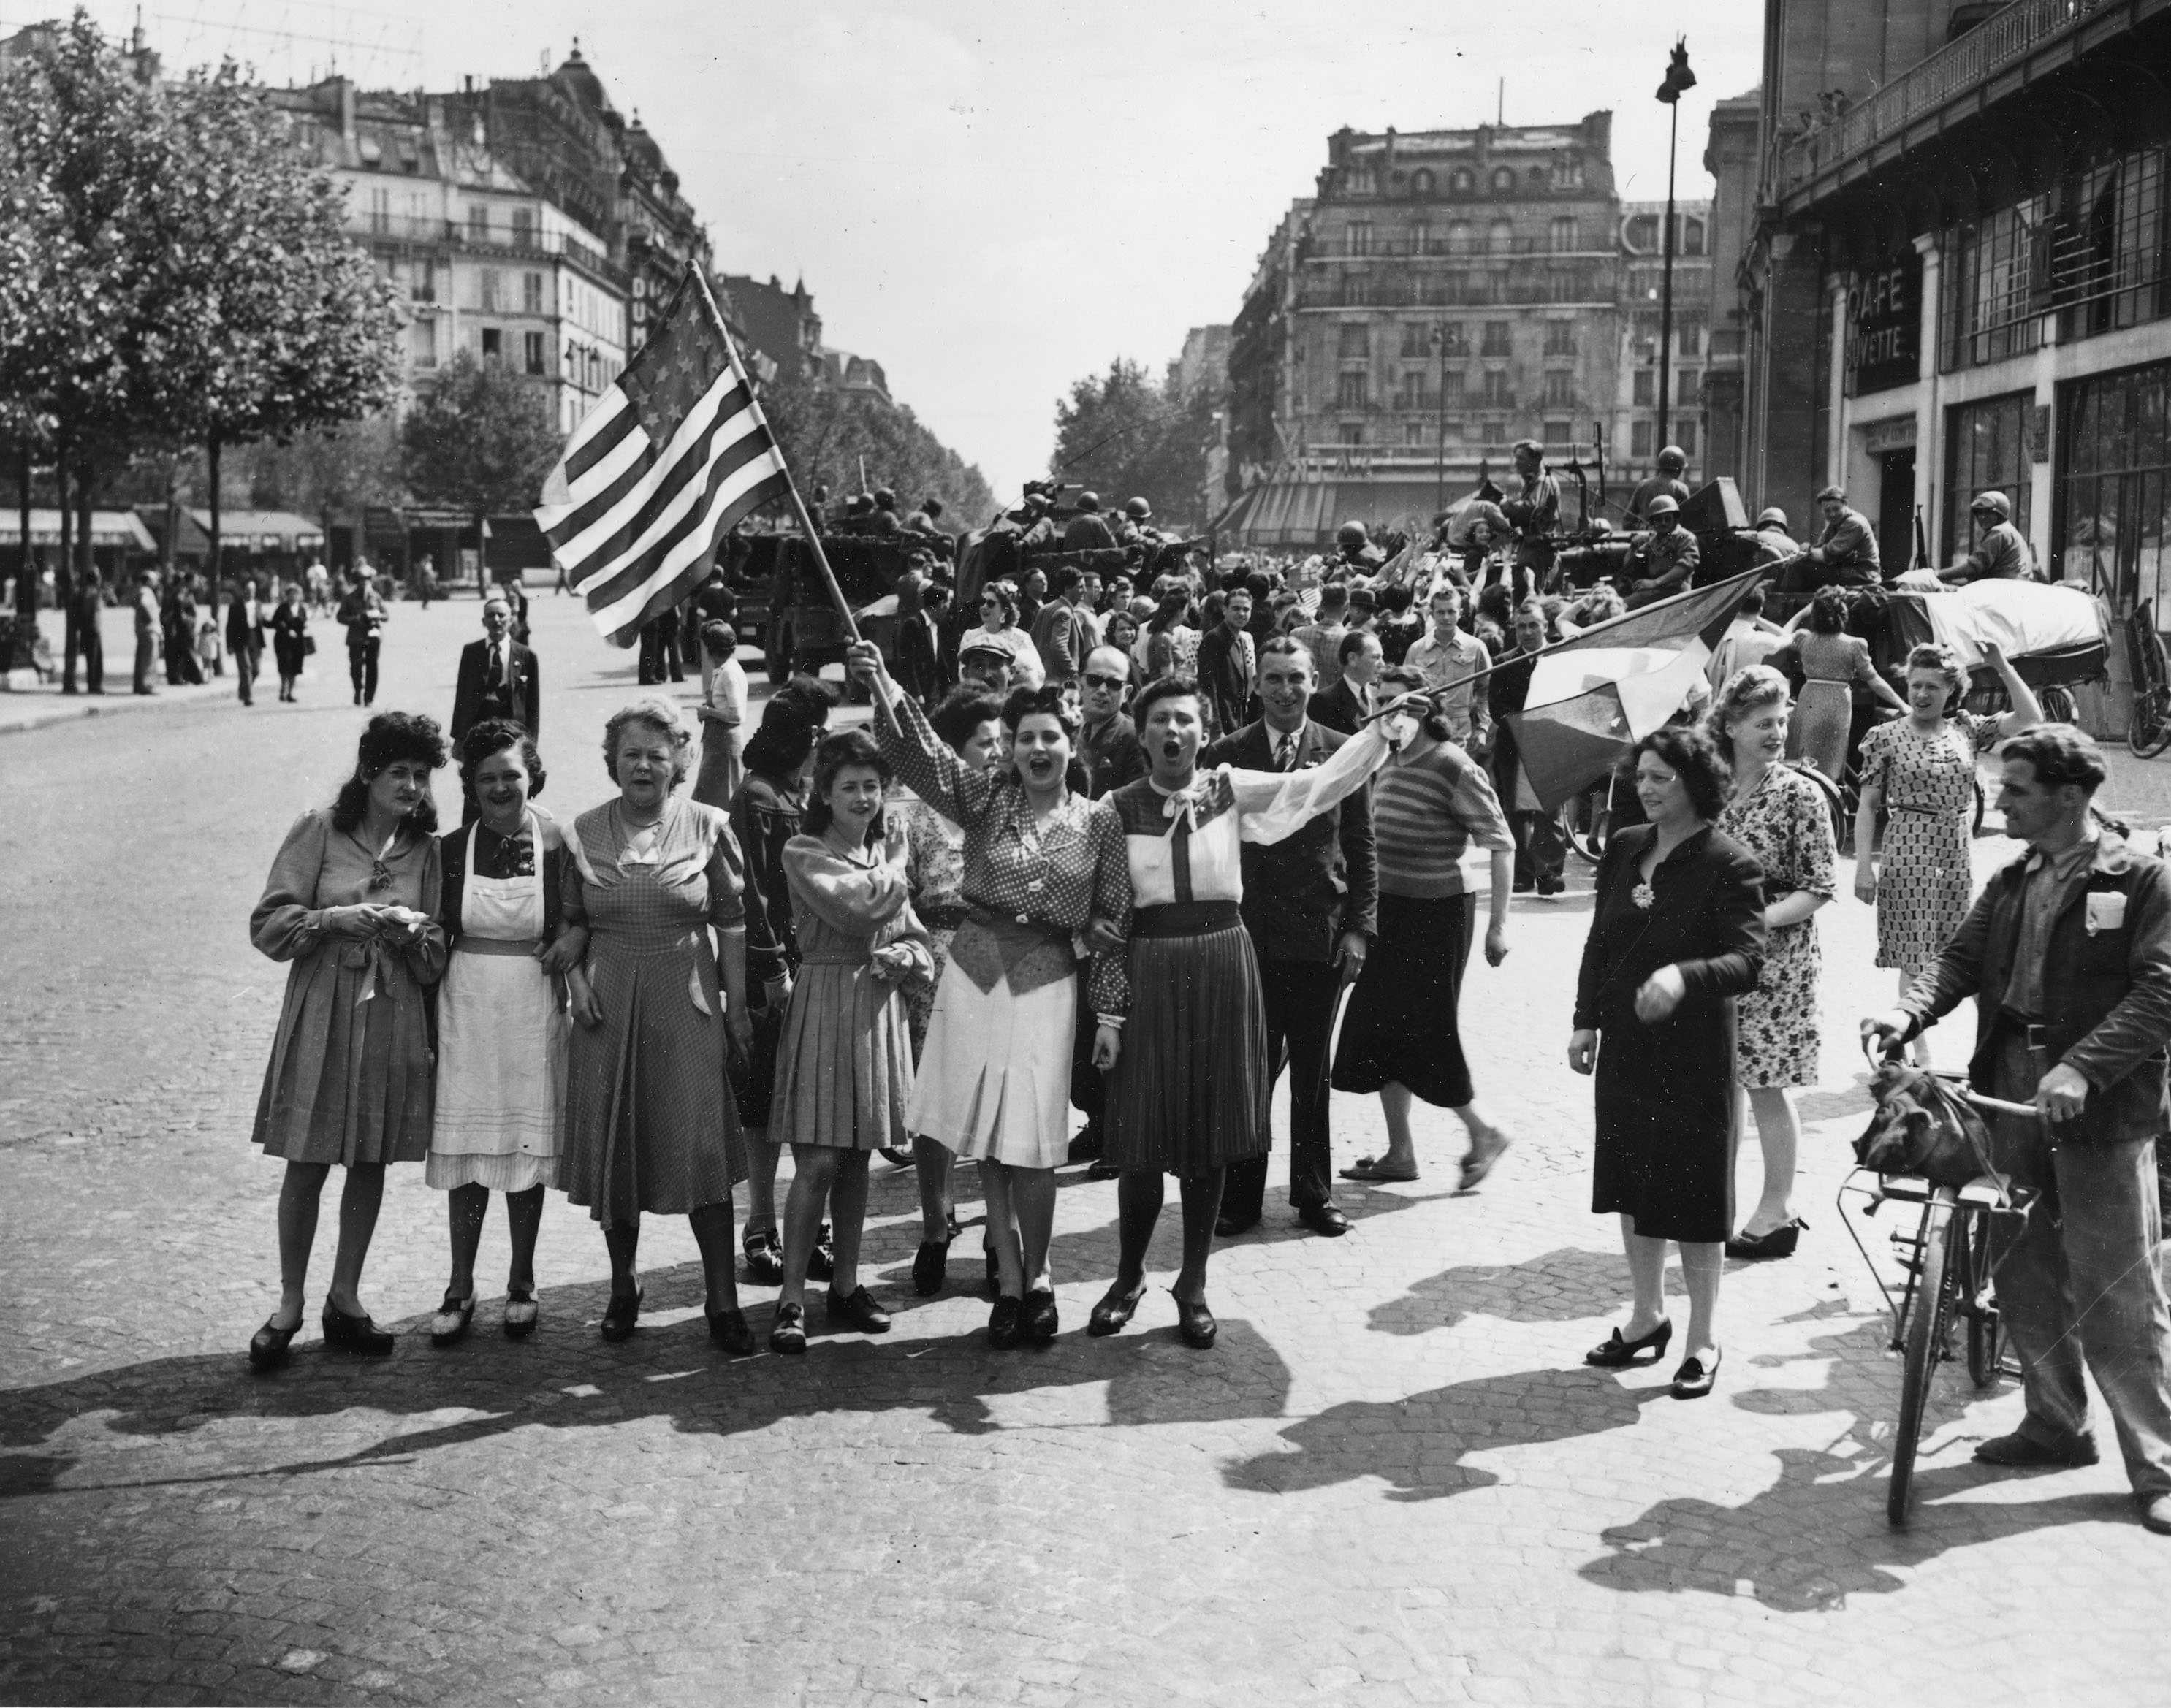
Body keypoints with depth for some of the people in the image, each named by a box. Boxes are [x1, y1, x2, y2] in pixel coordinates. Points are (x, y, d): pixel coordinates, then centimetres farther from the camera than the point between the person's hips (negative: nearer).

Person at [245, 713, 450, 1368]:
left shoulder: (424, 849, 8)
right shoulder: (319, 830, -2)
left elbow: (435, 962, 9)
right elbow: (269, 924, -4)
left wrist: (417, 932, -12)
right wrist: (337, 919, -17)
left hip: (394, 1018, 3)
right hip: (322, 1012, -3)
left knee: (371, 1161, 8)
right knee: (307, 1161, 0)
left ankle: (345, 1300, 20)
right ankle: (289, 1305, 12)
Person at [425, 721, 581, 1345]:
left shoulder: (557, 845, -3)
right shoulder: (451, 849, 1)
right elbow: (435, 940, 7)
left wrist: (576, 940, -14)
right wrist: (428, 1024, 4)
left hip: (533, 1010, -1)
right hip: (465, 1008, 1)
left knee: (526, 1148, 6)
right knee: (464, 1149, 4)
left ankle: (522, 1283, 20)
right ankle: (460, 1289, 14)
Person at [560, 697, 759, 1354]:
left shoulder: (707, 827, 0)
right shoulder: (585, 832, 5)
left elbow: (732, 923, 2)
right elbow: (571, 922, 12)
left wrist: (738, 1005, -2)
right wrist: (575, 978, -5)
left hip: (686, 1003, -2)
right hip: (607, 1006, 2)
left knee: (702, 1150, -6)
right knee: (612, 1145, 8)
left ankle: (722, 1303, 0)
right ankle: (623, 1286, 25)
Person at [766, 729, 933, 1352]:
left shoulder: (888, 850, 15)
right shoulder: (803, 852, -4)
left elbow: (917, 934, 15)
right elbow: (857, 906, -19)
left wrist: (903, 956, -8)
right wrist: (896, 867, -1)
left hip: (879, 1007, 5)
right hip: (825, 1003, -5)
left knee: (857, 1160, 11)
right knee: (817, 1162, -8)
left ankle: (846, 1286, 20)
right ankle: (791, 1298, -2)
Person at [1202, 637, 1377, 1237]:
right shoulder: (1226, 754, 1)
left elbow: (1362, 849, 5)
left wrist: (1359, 928, -2)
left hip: (1322, 935, 1)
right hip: (1249, 935, -1)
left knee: (1311, 1070, 12)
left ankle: (1313, 1192, 22)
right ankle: (1240, 1197, 12)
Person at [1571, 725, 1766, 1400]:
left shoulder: (1729, 865, -13)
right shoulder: (1624, 848, 6)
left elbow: (1748, 960, -22)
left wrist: (1684, 977, -39)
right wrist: (1587, 1021, 9)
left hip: (1694, 1053, -6)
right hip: (1626, 1045, 6)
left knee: (1692, 1190, 2)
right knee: (1631, 1181, 15)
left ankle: (1703, 1340, 16)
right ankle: (1648, 1316, 32)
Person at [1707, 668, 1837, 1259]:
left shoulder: (1800, 795, -8)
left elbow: (1820, 887, -9)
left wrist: (1760, 919, -20)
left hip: (1776, 958, -5)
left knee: (1768, 1085, 0)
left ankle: (1777, 1211, 11)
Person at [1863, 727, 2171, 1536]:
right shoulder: (2010, 884, 15)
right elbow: (1961, 958, 8)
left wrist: (2083, 1068, -25)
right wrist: (1909, 1012, -12)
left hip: (2101, 1108, -6)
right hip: (2011, 1095, 6)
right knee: (2022, 1273, 12)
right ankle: (2056, 1425, 28)